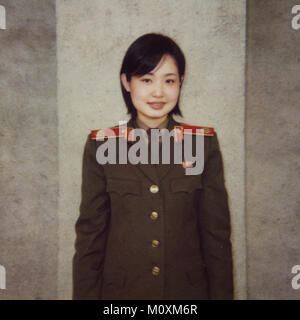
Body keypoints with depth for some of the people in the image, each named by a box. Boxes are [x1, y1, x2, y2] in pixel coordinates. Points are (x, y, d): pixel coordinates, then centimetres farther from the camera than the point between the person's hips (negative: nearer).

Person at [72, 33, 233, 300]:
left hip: (189, 289, 1)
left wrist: (221, 294, -3)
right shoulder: (101, 145, -6)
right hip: (120, 290, 0)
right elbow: (90, 233, -3)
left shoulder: (204, 143, -5)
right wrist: (86, 293, -4)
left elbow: (217, 232, -2)